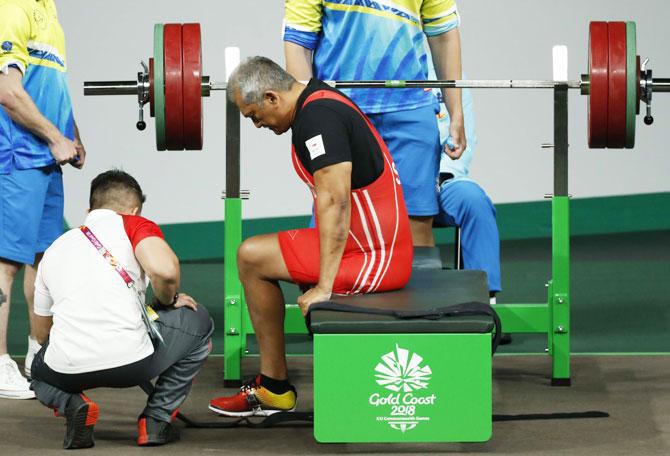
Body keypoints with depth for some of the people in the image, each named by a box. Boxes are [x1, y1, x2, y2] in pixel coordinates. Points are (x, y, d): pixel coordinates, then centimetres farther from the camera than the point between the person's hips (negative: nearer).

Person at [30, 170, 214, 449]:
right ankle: (156, 420, 15)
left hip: (68, 370, 4)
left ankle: (71, 405, 7)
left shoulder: (53, 250, 25)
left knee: (41, 369, 41)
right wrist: (168, 301, 9)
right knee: (198, 321, 25)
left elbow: (42, 334, 33)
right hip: (129, 362, -4)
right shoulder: (134, 225, 9)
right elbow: (164, 270, -14)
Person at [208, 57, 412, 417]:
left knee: (252, 257, -3)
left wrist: (324, 286, -25)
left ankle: (274, 389, 5)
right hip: (384, 250, 10)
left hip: (375, 258, -10)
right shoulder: (320, 100, 13)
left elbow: (335, 201, -26)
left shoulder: (318, 118, -18)